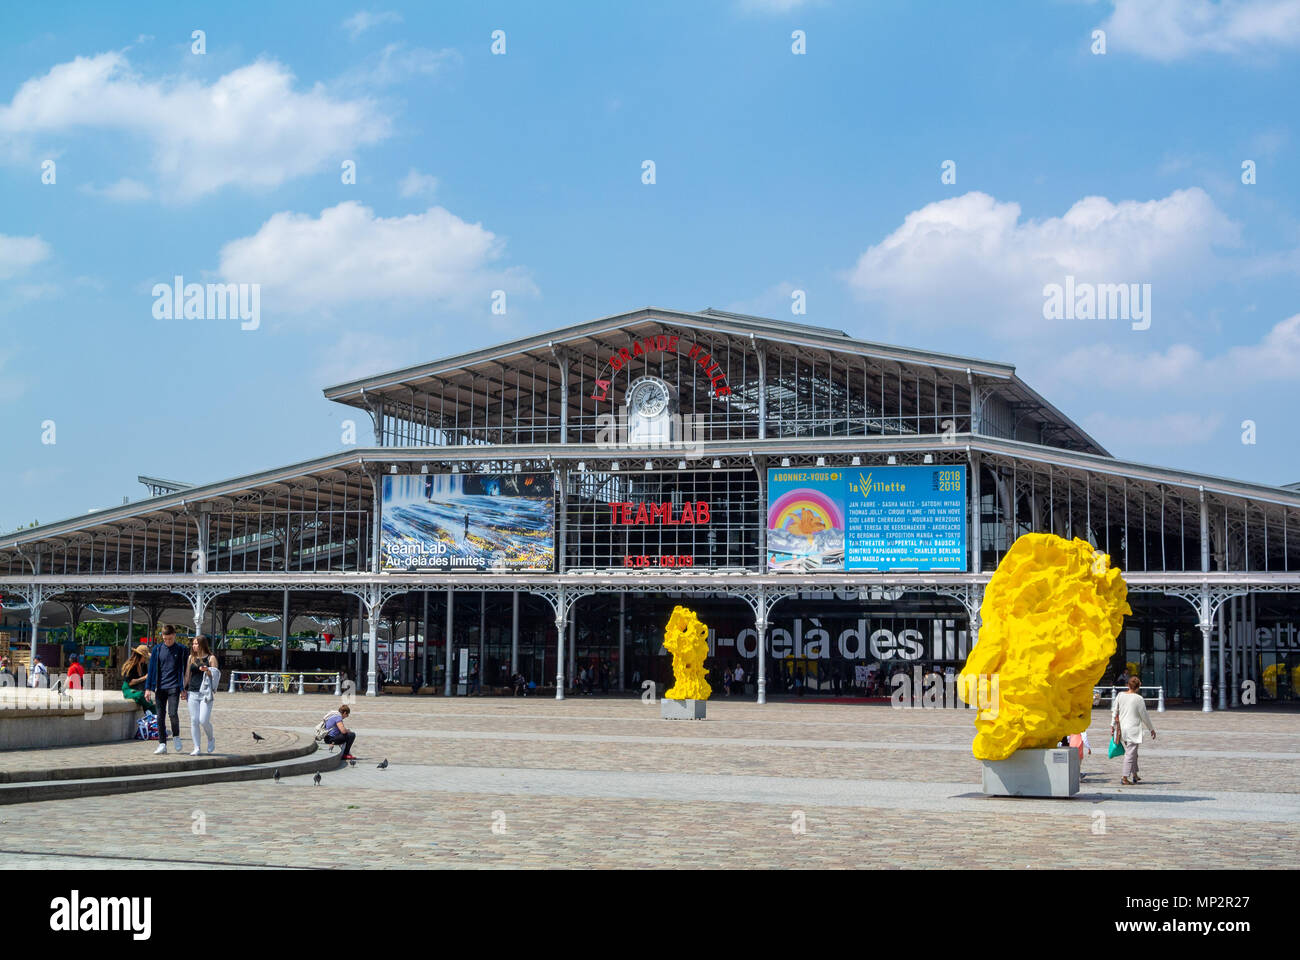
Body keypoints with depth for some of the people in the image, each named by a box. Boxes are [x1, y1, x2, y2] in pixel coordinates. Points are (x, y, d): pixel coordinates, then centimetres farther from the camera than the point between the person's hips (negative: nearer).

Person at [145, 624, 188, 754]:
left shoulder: (181, 650, 3)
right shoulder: (157, 649, 7)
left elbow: (184, 669, 6)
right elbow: (152, 668, 9)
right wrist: (148, 688, 4)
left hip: (174, 687, -3)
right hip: (160, 687, 3)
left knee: (172, 713, -15)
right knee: (160, 716, 2)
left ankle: (176, 737, 9)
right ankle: (162, 744, 8)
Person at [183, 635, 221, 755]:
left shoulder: (211, 658, 3)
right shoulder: (191, 658, 14)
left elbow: (216, 676, 0)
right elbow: (187, 675, 18)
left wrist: (207, 671, -19)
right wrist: (183, 690, 12)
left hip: (205, 693, -4)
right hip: (192, 692, 4)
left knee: (203, 720, -11)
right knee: (194, 721, -2)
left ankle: (211, 738, 17)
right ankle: (196, 748, 4)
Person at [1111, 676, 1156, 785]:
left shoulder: (1120, 696, 1)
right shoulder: (1138, 699, -12)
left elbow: (1115, 712, 7)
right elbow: (1144, 716, -5)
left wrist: (1113, 725, 16)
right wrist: (1151, 729, 7)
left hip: (1122, 728, 6)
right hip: (1133, 729, -6)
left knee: (1132, 753, 20)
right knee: (1130, 754, -2)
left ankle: (1135, 775, 26)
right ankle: (1125, 777, -4)